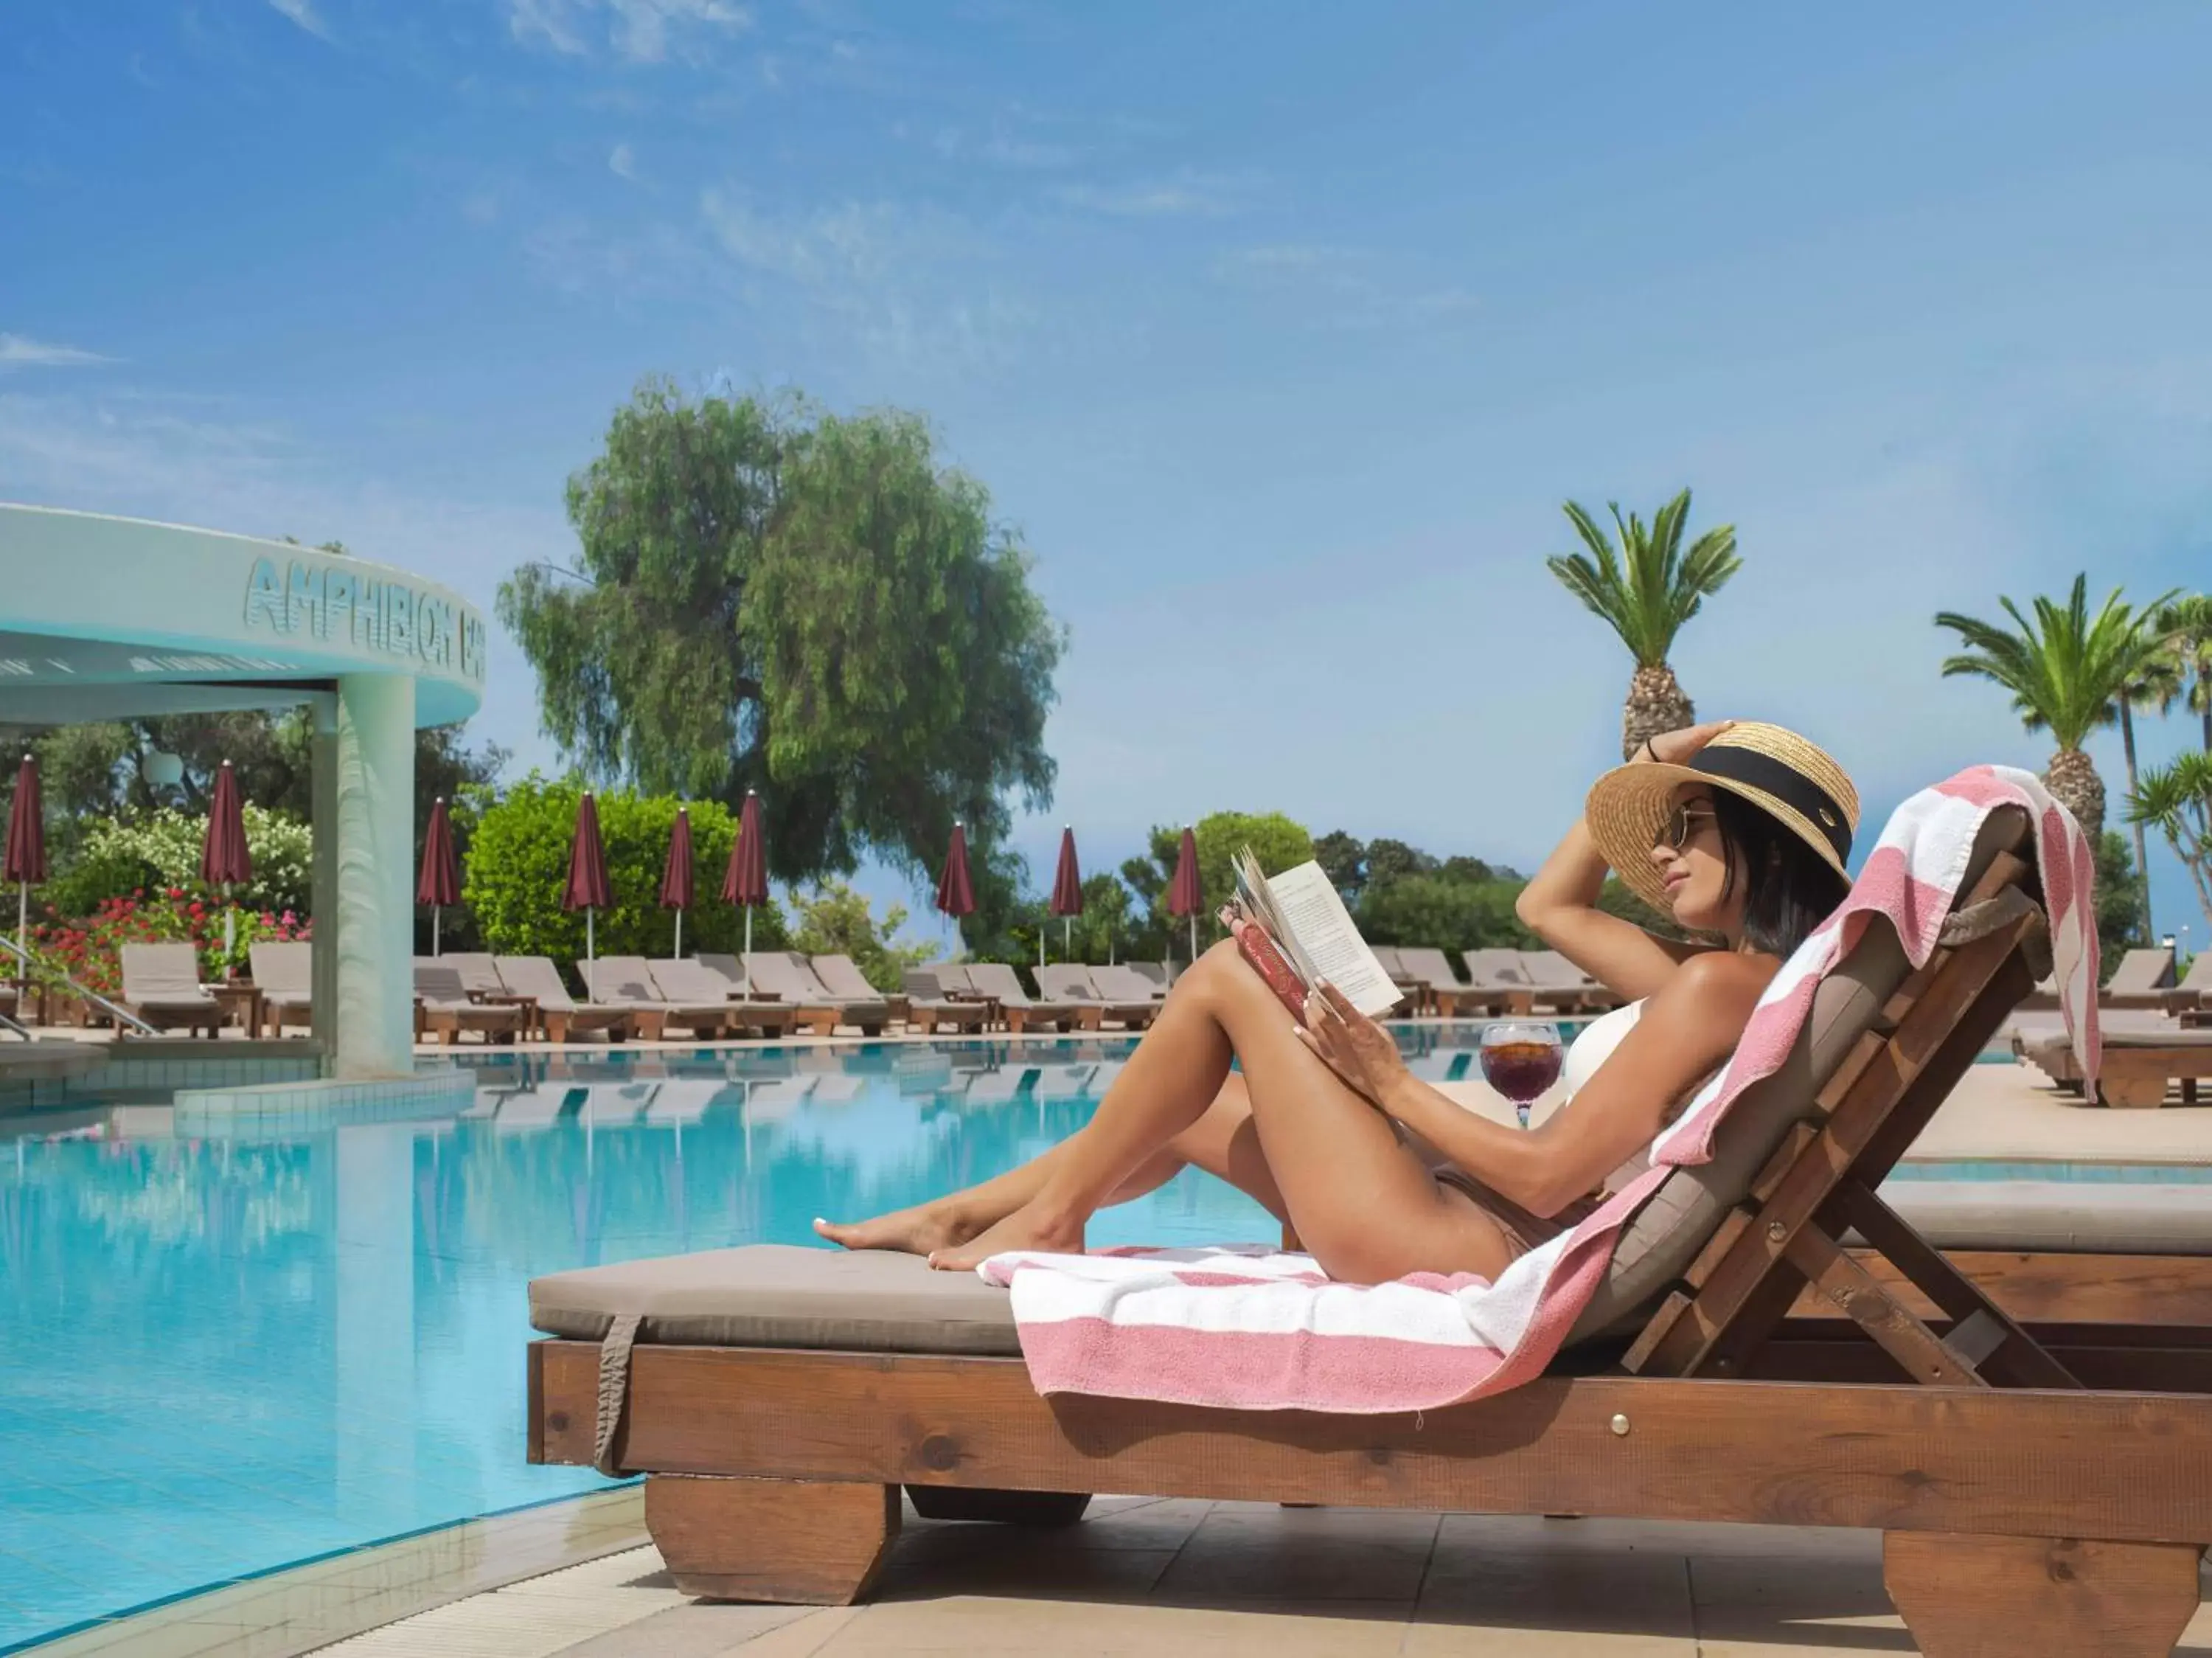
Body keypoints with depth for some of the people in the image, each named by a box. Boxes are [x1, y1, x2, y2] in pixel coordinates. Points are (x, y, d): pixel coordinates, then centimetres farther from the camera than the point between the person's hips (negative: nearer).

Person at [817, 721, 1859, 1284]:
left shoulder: (1721, 982, -16)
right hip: (1474, 1226, 10)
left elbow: (1549, 1176, -22)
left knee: (1230, 973, -3)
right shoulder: (1710, 975, 13)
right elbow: (1546, 906, 26)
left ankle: (1050, 1219, 8)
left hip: (1459, 1254, -10)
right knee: (1190, 1111, 21)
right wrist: (1648, 768, 21)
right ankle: (953, 1218, 31)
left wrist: (1391, 1084, -12)